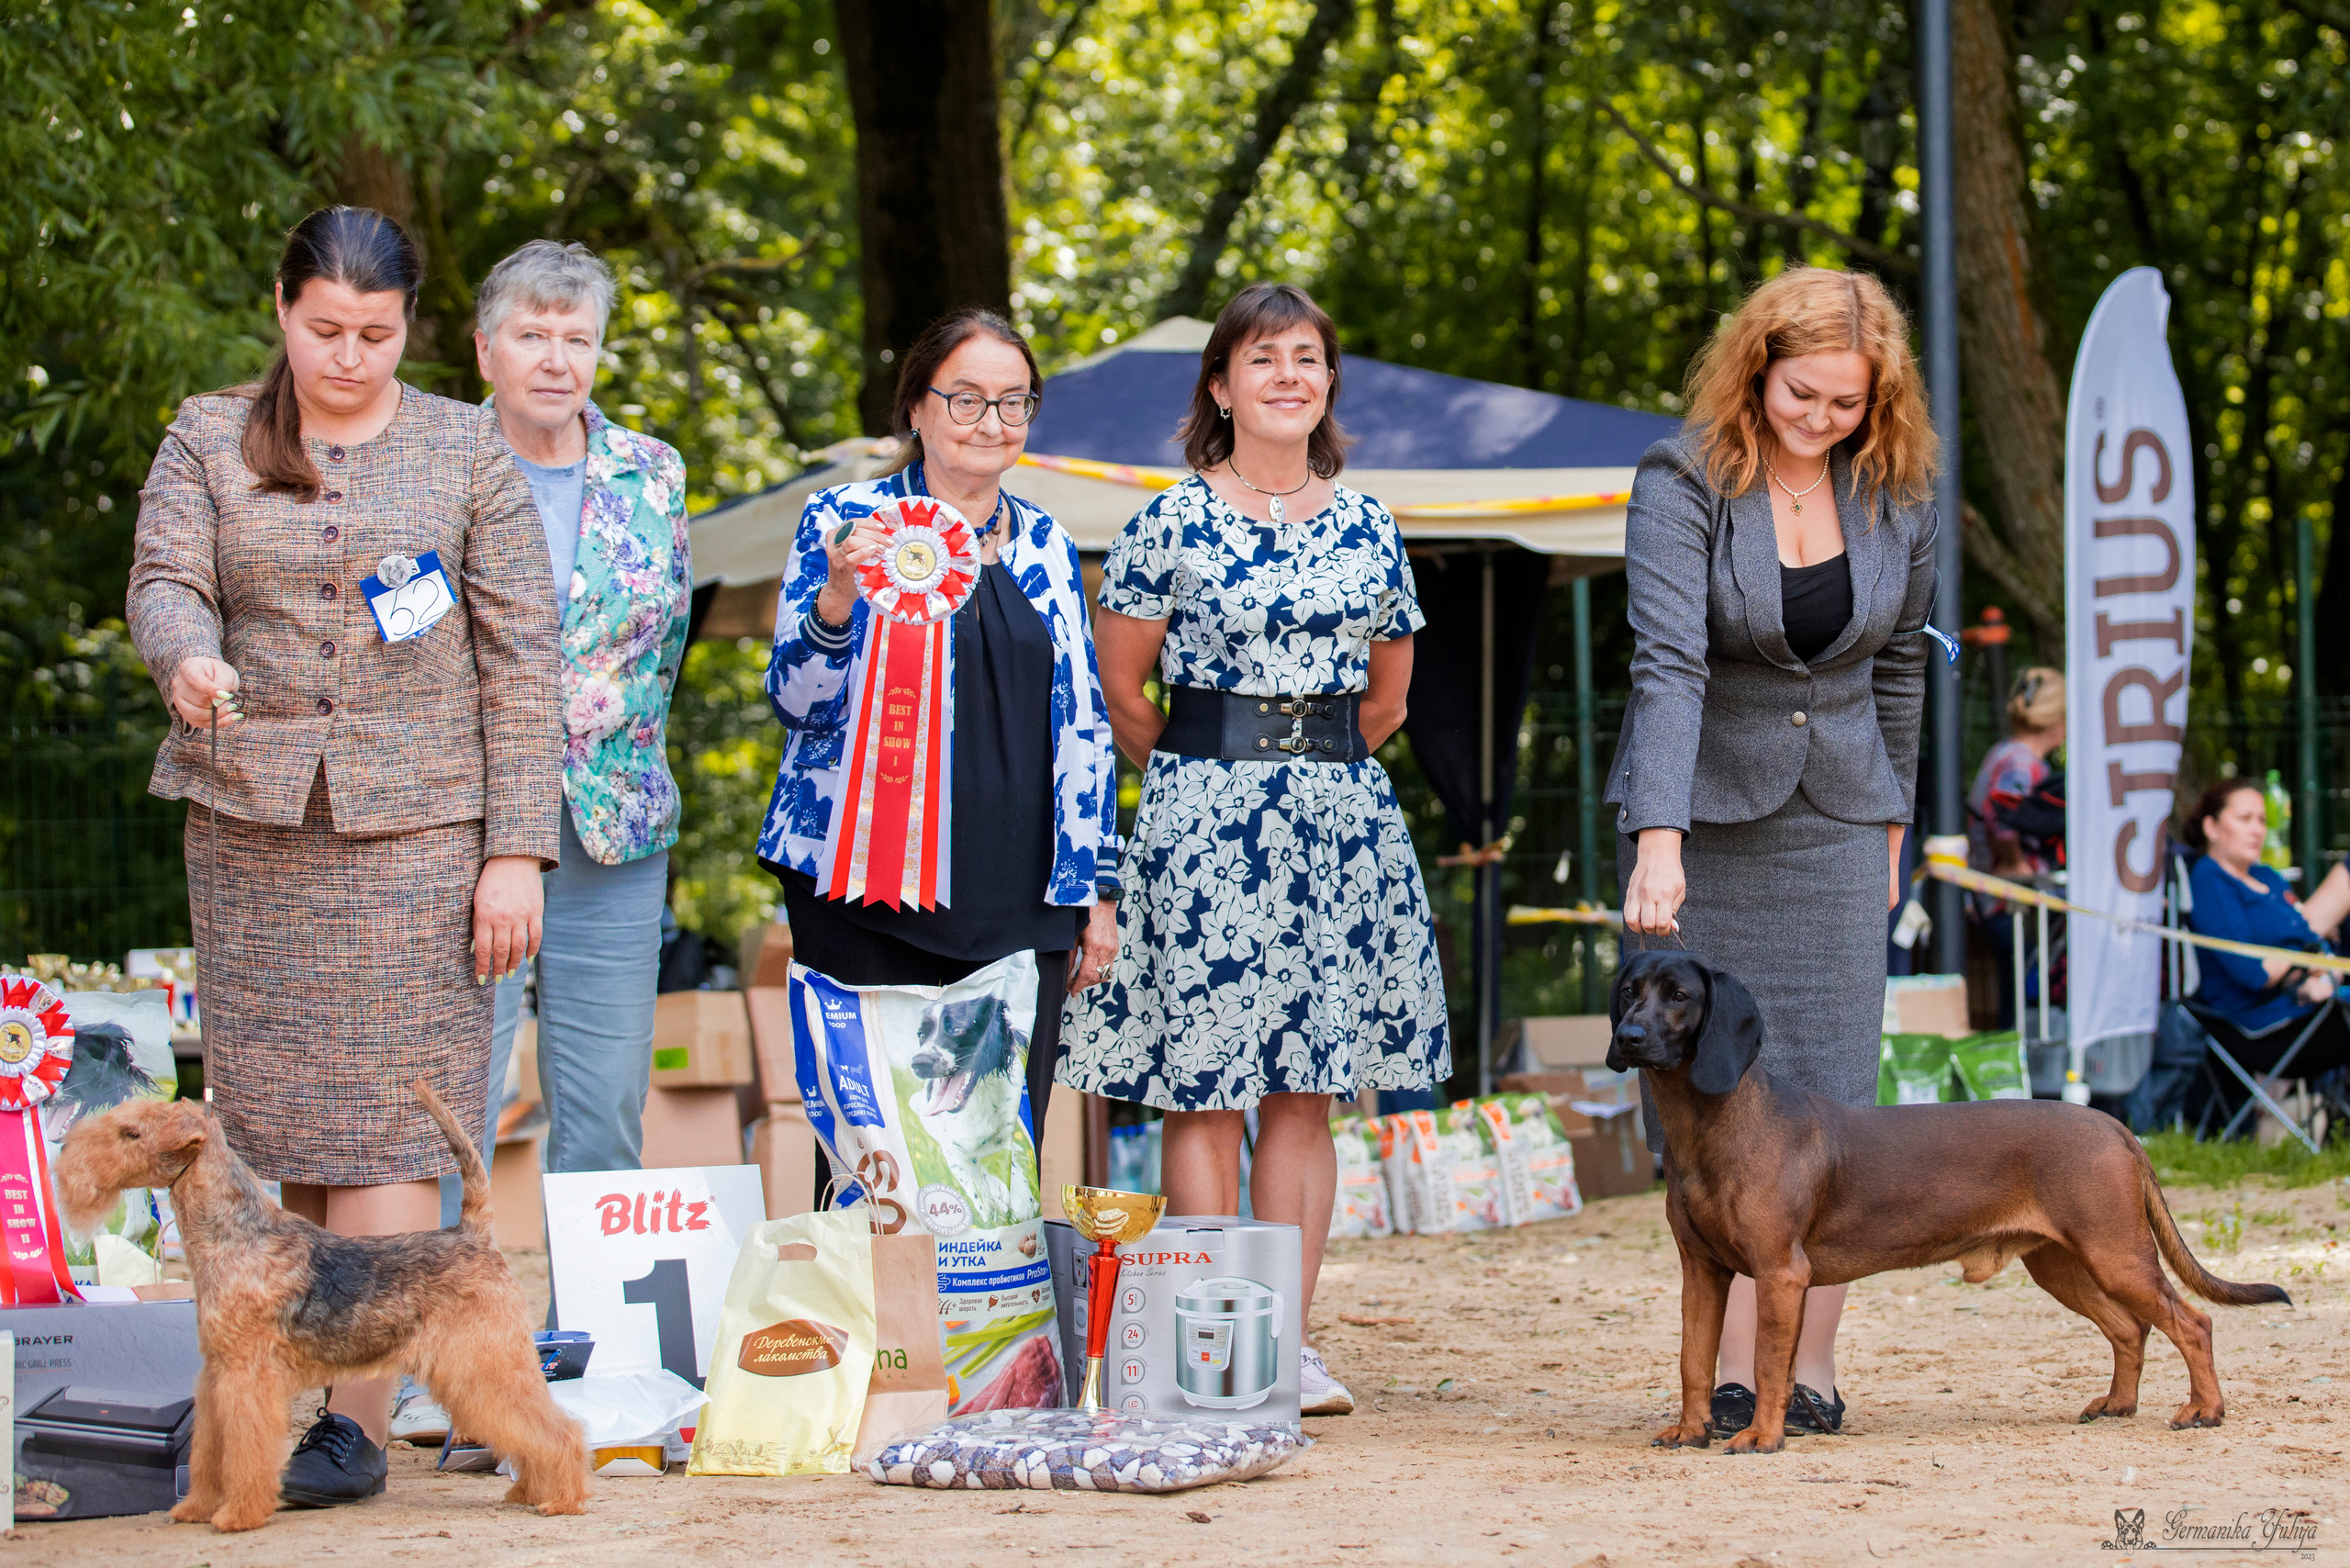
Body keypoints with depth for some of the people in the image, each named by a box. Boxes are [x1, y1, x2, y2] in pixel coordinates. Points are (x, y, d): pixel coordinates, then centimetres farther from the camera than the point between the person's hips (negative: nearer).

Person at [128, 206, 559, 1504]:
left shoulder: (466, 450, 6)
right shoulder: (208, 438, 10)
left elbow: (520, 656, 3)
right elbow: (164, 582, -4)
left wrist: (515, 851, -5)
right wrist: (188, 658, -29)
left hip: (416, 825, -2)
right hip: (249, 821, 2)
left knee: (384, 1127, -8)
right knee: (279, 1114, 3)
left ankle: (359, 1418, -10)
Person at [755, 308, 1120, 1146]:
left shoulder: (1045, 545, 14)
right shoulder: (843, 520, 2)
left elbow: (1083, 725, 17)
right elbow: (798, 701, -3)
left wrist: (1097, 890, 13)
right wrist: (838, 596, -22)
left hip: (1019, 912, 3)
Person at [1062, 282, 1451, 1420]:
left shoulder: (1367, 527, 9)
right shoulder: (1172, 523, -3)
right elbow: (1121, 686, 3)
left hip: (1341, 815, 4)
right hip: (1203, 819, -4)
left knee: (1307, 1087, 4)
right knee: (1203, 1084, -4)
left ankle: (1293, 1343, 8)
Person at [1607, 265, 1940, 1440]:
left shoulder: (1895, 494, -2)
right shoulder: (1684, 481, -15)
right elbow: (1668, 662, -26)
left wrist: (1889, 822, 13)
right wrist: (1658, 844, -36)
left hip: (1831, 816, 3)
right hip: (1700, 812, -3)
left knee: (1828, 1095, -1)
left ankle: (1813, 1367, 5)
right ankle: (1732, 1372, 1)